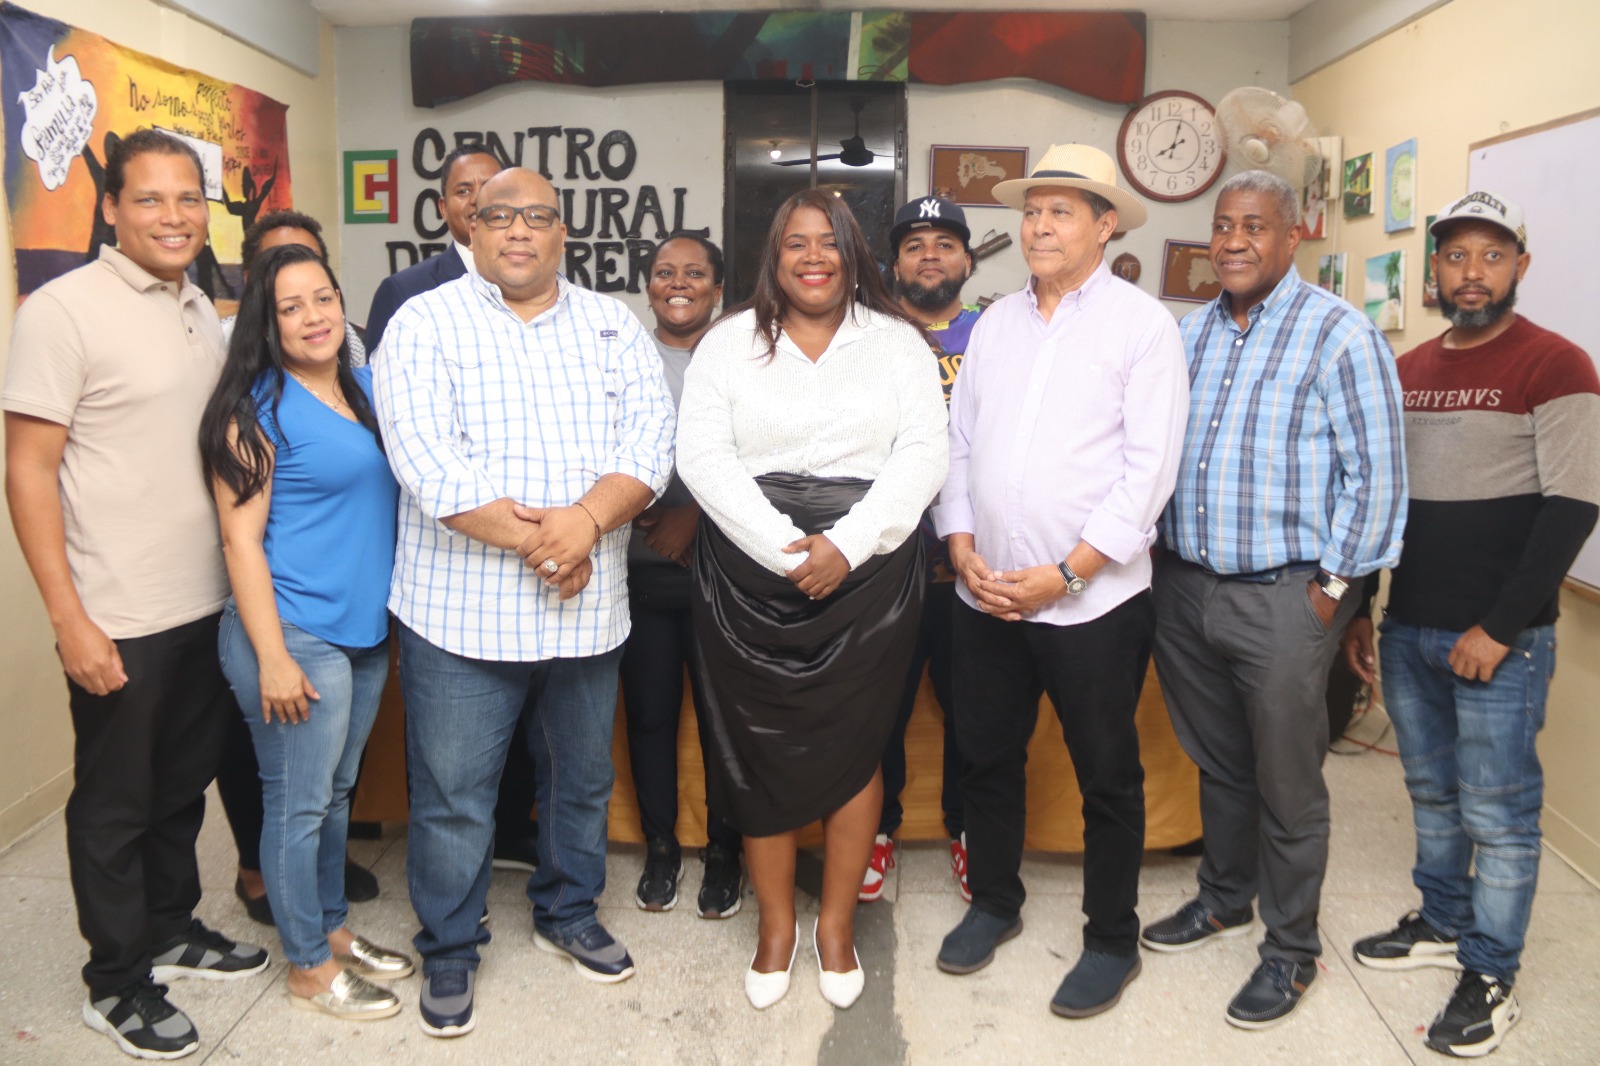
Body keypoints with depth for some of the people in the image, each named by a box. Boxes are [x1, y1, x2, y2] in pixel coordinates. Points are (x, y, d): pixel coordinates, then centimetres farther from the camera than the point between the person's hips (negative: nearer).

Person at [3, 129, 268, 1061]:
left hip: (208, 605, 7)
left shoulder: (200, 309, 9)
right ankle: (117, 983, 26)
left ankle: (172, 931, 39)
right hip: (120, 622, -6)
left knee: (184, 783, 20)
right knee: (116, 802, 9)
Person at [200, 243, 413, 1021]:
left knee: (337, 790, 19)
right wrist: (273, 657, -16)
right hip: (296, 634, -7)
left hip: (367, 629, 7)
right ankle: (309, 966, 21)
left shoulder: (365, 386, 10)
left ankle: (333, 928, 36)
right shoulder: (257, 409, -10)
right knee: (298, 804, 5)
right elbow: (241, 537, -12)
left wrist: (395, 611, 14)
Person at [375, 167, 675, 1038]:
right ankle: (448, 949, 27)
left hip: (589, 609, 4)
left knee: (583, 778, 18)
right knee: (452, 794, 6)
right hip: (462, 610, -3)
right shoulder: (423, 324, -2)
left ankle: (567, 911, 41)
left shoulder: (612, 326, 8)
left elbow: (650, 441, -4)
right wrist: (537, 541, -17)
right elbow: (429, 465, -14)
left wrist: (586, 519, -22)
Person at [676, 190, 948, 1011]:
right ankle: (775, 925, 24)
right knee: (758, 752, 6)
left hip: (868, 573, 0)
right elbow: (702, 457, -5)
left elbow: (922, 455, -3)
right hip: (750, 578, 0)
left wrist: (845, 545, -15)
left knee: (852, 748, 6)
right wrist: (786, 549, -15)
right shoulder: (730, 342, 5)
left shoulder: (896, 342, 7)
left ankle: (837, 923, 24)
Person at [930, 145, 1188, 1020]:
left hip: (1092, 601, -5)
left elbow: (1149, 468, -12)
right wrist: (963, 548, -3)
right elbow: (959, 442, 10)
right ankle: (993, 901, 38)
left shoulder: (1143, 324, -6)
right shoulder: (995, 323, 10)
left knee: (1107, 778, 9)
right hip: (984, 596, 5)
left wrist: (1064, 573, -16)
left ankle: (1112, 942, 27)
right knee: (987, 757, 17)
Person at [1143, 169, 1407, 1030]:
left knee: (1286, 785, 6)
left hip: (1283, 597, -5)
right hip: (1184, 587, 6)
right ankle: (1224, 898, 40)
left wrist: (1333, 583, -11)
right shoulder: (1191, 331, 10)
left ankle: (1290, 949, 24)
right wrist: (1164, 550, 9)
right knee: (1217, 763, 20)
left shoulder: (1340, 334, -8)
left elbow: (1376, 473, -10)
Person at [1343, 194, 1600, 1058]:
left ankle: (1491, 977, 17)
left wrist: (1500, 628, -16)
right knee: (1432, 792, 17)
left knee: (1497, 811, 3)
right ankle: (1442, 924, 35)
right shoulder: (1406, 370, 11)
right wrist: (1358, 608, 13)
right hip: (1409, 629, 6)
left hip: (1500, 638, -5)